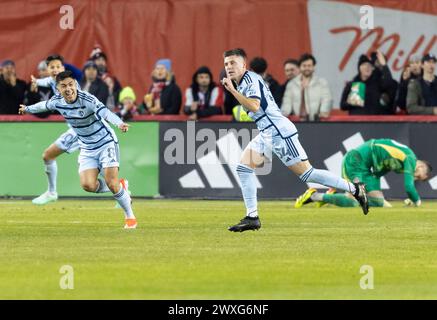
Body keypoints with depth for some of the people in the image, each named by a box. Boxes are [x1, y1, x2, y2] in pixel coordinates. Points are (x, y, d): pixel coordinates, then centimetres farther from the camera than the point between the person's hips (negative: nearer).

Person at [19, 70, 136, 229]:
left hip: (106, 143, -5)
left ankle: (130, 216, 6)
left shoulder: (87, 100, -25)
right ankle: (119, 188, 16)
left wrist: (119, 123, -62)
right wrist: (28, 109, 37)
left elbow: (105, 112, -43)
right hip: (87, 149, 5)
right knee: (88, 185, -14)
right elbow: (44, 105, 18)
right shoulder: (57, 101, -6)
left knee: (112, 183, -16)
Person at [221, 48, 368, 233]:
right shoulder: (242, 82, 17)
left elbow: (254, 106, -29)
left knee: (306, 173, -8)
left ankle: (354, 189, 2)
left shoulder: (250, 79, -12)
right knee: (243, 168, 0)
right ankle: (252, 217, -1)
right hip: (266, 134, 10)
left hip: (279, 132, -10)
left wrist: (232, 90, -29)